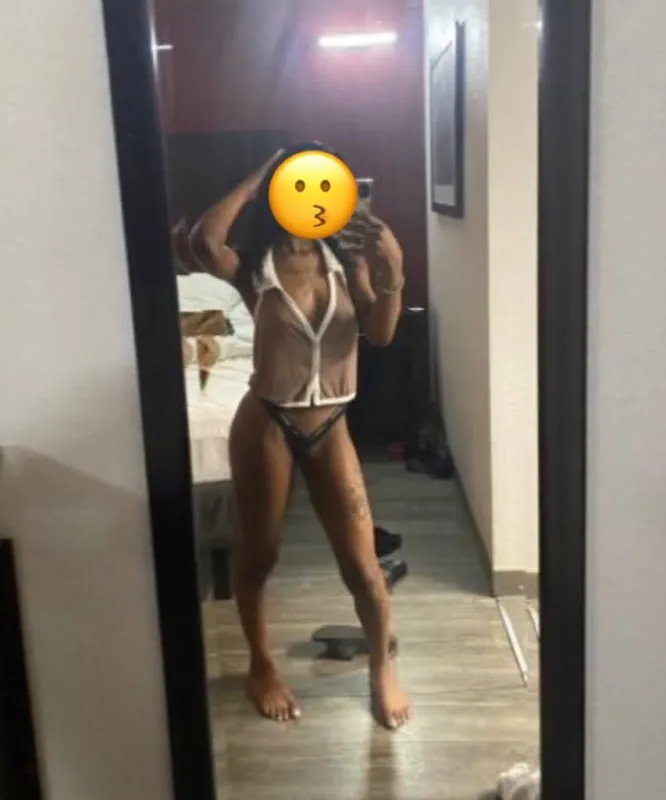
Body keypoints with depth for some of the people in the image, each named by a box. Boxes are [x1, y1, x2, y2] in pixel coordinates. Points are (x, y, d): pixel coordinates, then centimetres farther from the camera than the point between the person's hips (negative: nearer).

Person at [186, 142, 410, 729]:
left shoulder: (348, 264, 1)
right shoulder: (255, 269, -7)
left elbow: (380, 333, -10)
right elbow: (203, 243, -29)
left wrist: (393, 270, -26)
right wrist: (254, 182, -16)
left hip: (330, 428, 2)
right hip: (267, 425, -2)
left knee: (362, 564, 4)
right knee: (258, 555, 14)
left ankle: (383, 667, 29)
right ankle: (262, 665, 37)